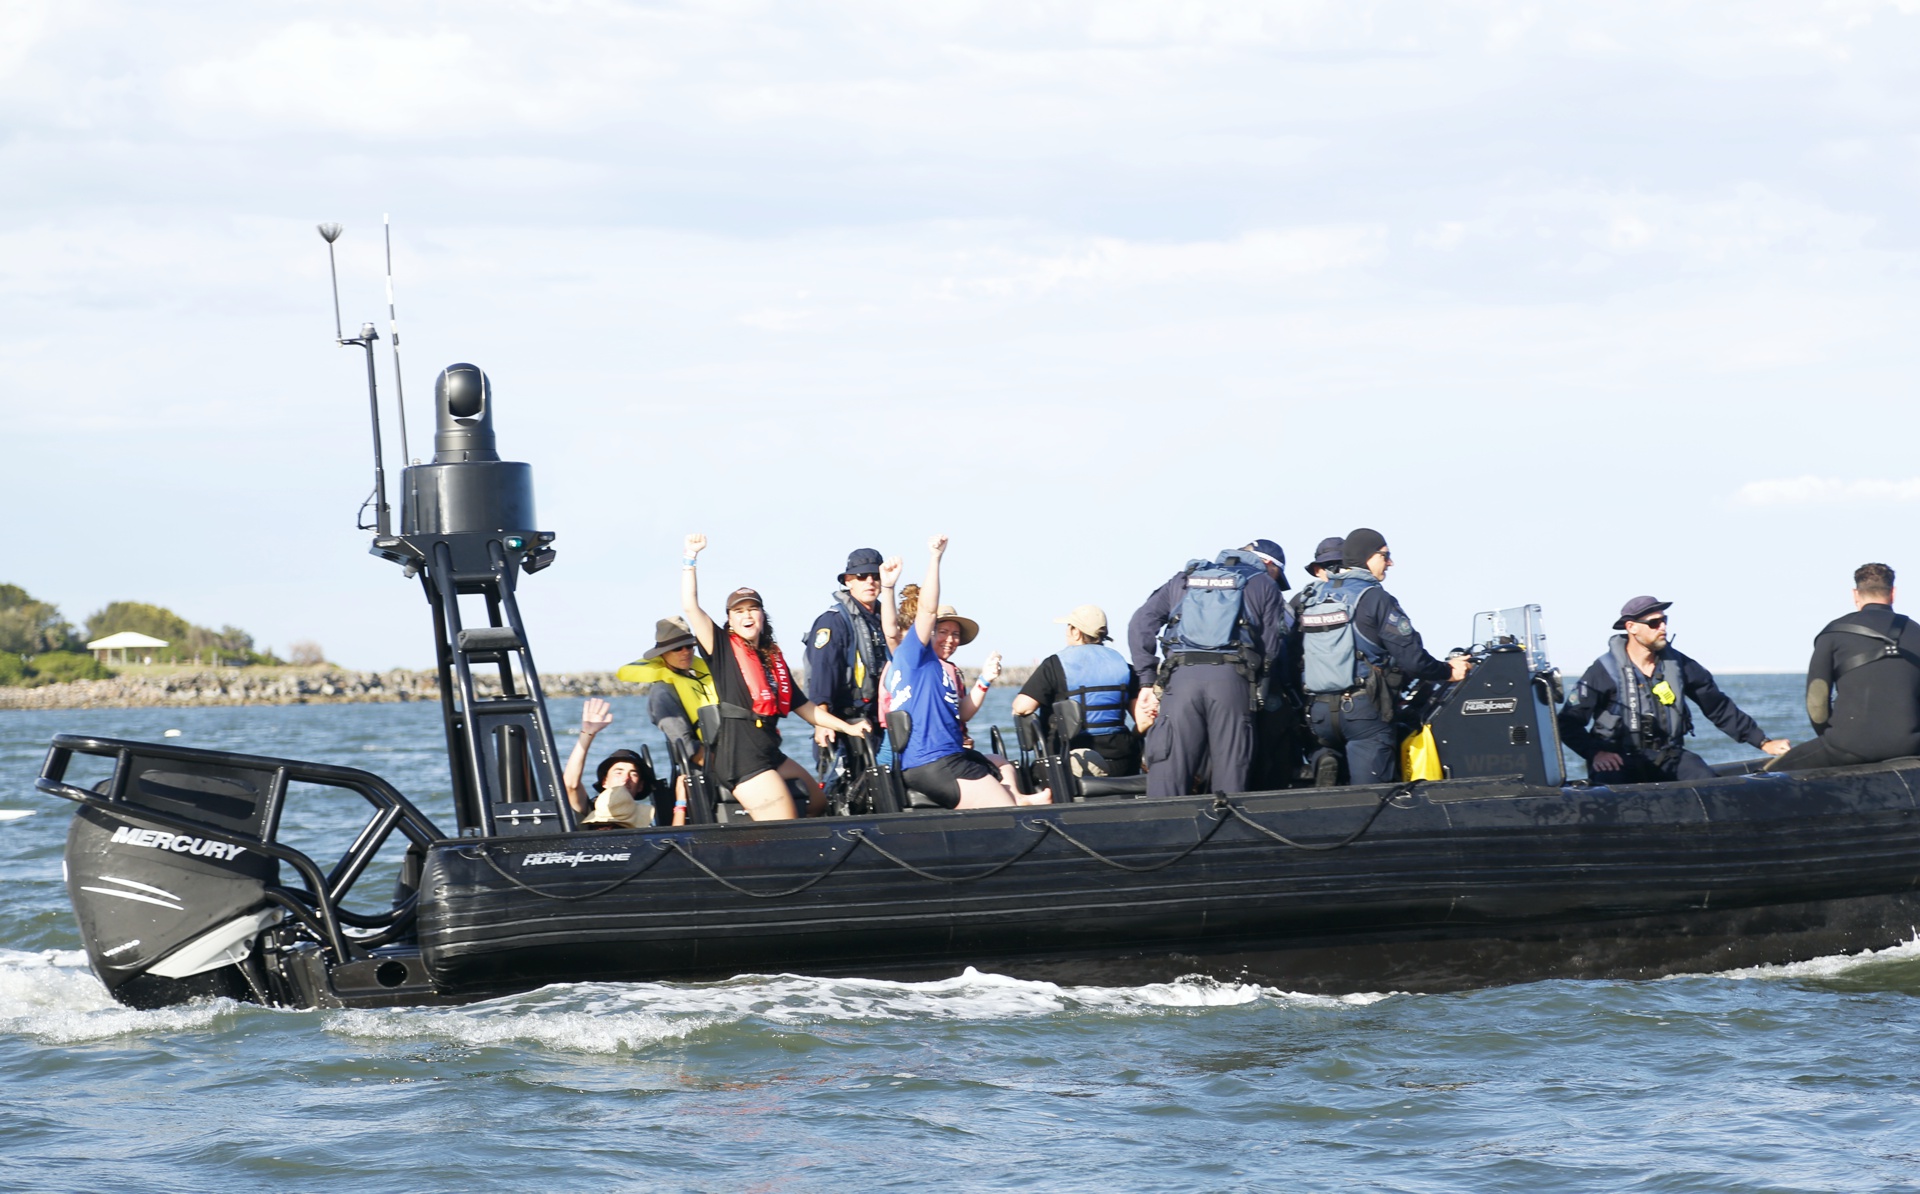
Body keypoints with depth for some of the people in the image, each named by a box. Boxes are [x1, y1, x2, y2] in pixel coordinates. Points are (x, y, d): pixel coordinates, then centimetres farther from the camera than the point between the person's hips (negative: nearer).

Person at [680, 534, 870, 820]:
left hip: (769, 752, 8)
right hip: (739, 754, -8)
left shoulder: (773, 658, 18)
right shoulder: (723, 649, 0)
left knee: (818, 803, 18)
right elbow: (690, 606, -11)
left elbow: (801, 706, 23)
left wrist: (847, 728, 19)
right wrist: (691, 558, -12)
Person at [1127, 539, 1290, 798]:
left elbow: (1140, 623, 16)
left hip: (1180, 678, 2)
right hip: (1233, 679, -2)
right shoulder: (1263, 583, 18)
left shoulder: (1184, 580, 26)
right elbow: (1273, 647, 8)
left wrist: (1147, 682, 13)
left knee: (1166, 777, -2)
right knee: (1230, 778, 0)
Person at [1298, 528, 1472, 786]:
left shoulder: (1313, 598, 12)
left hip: (1319, 712, 6)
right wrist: (1447, 672, 6)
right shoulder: (1374, 598, -7)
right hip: (1362, 707, -6)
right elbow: (1410, 657, -10)